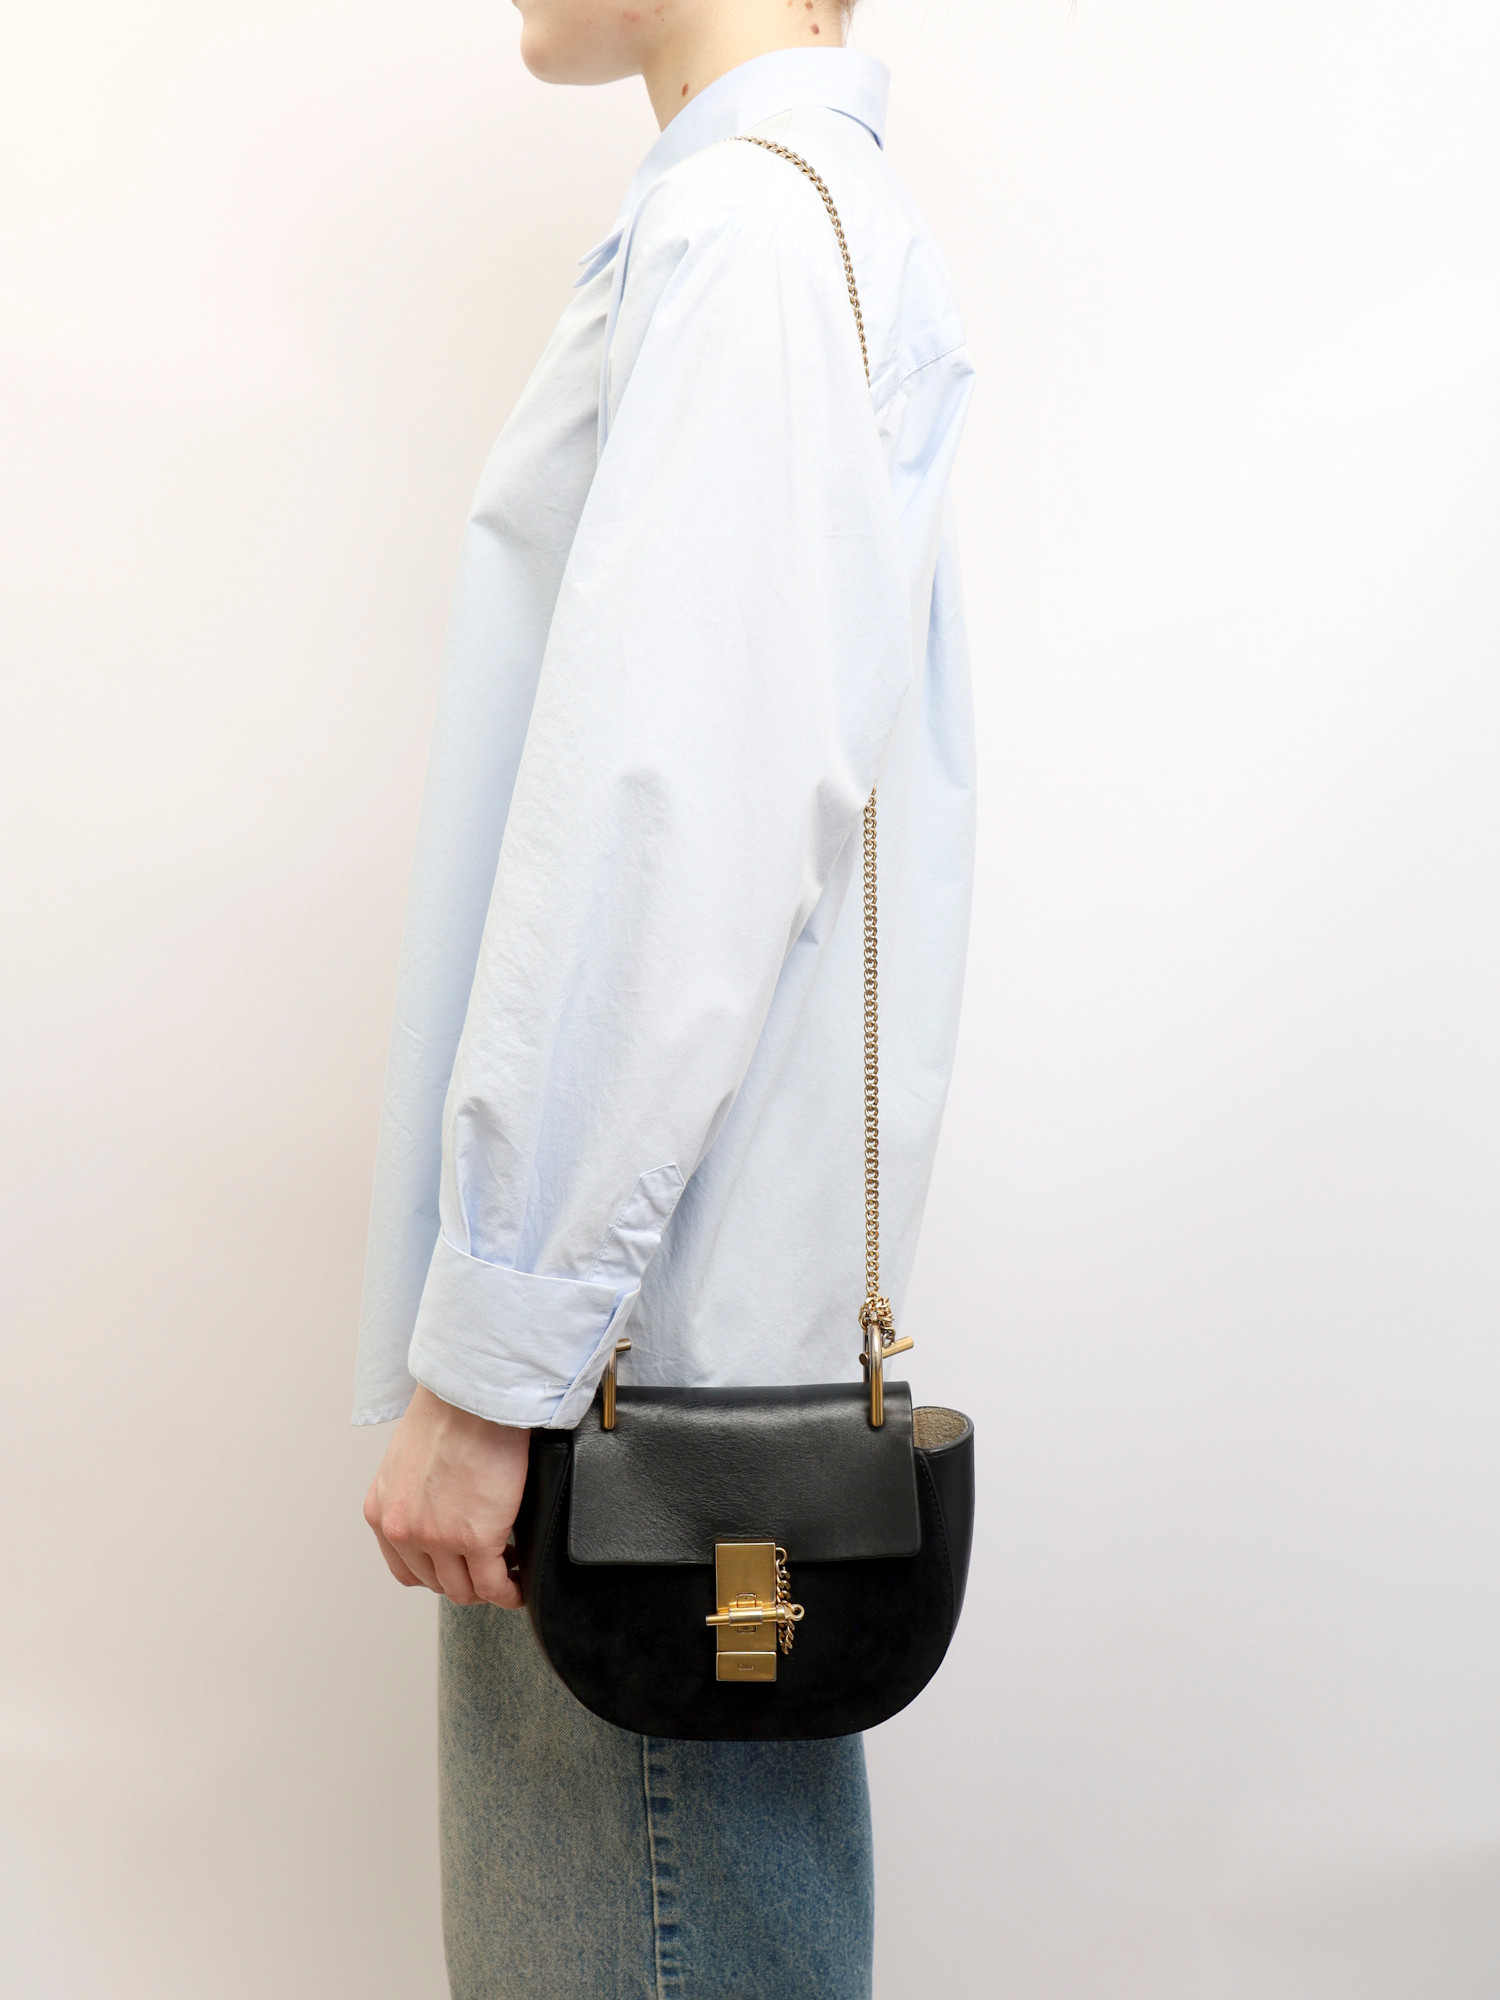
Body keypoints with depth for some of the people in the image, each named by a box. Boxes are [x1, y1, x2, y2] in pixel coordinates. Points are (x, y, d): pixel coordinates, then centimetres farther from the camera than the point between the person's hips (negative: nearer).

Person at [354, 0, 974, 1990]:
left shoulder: (749, 222, -13)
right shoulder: (841, 210, 17)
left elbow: (675, 833, -23)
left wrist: (488, 1357, -19)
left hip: (649, 1322, -10)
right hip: (699, 1301, 10)